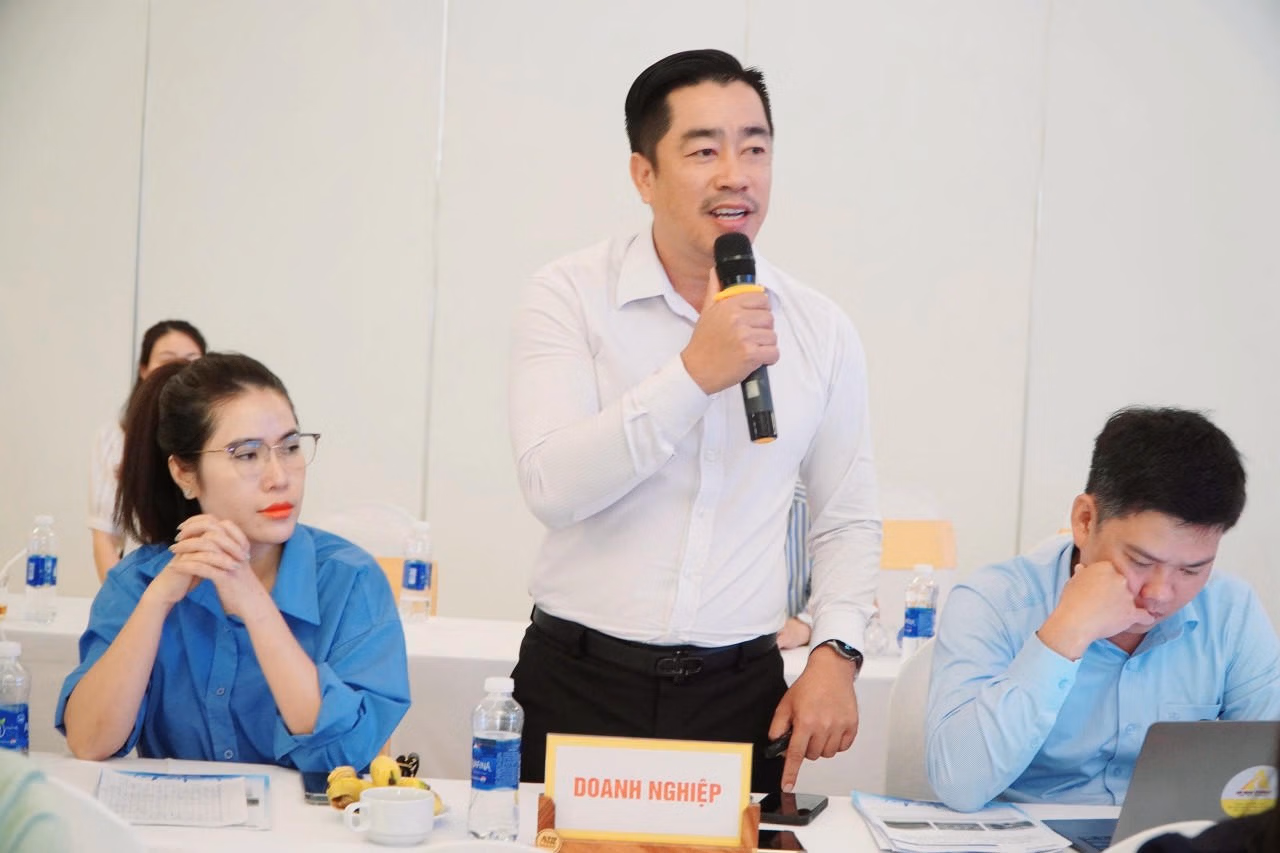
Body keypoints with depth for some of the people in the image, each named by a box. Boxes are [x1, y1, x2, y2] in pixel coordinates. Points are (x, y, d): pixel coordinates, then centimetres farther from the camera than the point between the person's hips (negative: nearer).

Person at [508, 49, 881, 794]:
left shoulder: (822, 330, 4)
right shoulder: (571, 297, -5)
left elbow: (848, 520, 13)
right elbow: (553, 486, -18)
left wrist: (836, 652, -2)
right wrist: (694, 374, -23)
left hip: (742, 696, 2)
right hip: (580, 684, -2)